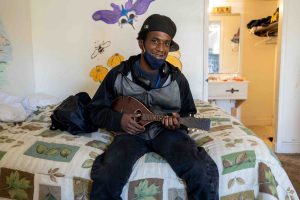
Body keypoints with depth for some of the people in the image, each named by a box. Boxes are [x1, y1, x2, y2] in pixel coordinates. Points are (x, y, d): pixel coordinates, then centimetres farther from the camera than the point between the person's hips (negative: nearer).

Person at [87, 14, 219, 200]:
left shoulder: (177, 78, 3)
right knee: (106, 179, -30)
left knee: (204, 172, -26)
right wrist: (119, 120, -12)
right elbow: (96, 110, 7)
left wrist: (178, 121, -8)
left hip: (167, 131, 1)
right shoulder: (118, 74, 0)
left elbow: (188, 113, 16)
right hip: (131, 132, 0)